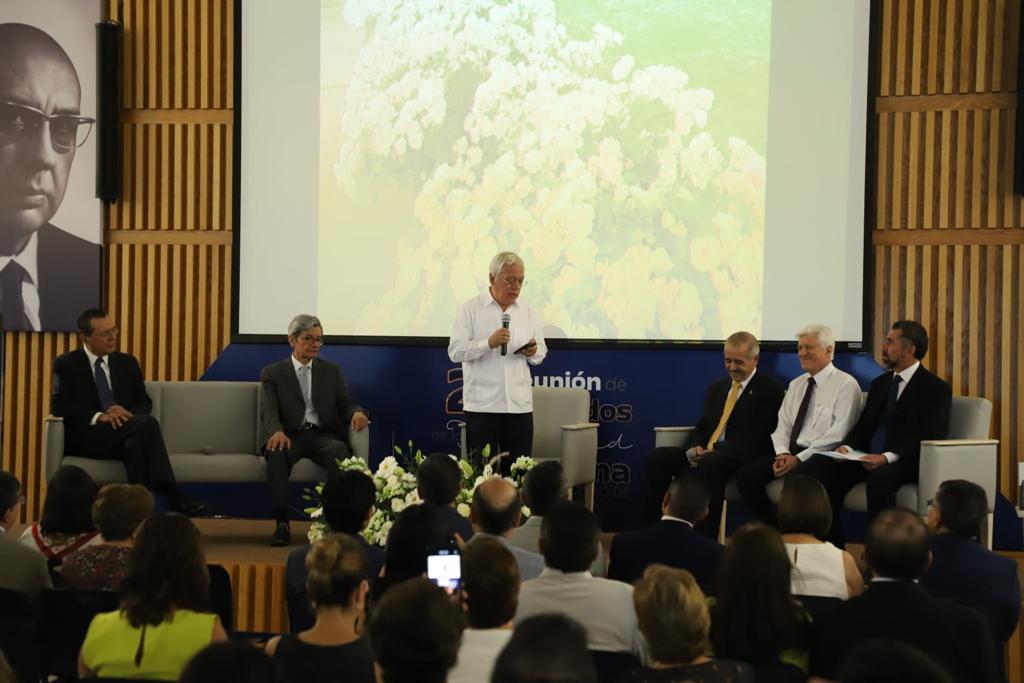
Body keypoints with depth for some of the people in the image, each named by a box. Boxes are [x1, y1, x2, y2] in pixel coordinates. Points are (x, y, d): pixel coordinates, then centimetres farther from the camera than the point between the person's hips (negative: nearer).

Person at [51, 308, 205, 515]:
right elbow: (59, 406, -5)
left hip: (123, 433, 4)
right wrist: (98, 417, -20)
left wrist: (126, 412, -12)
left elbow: (144, 403, 12)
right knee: (147, 423, -31)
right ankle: (173, 496, -34)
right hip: (85, 437, -4)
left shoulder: (127, 363, 17)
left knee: (135, 443, -37)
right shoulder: (66, 364, 6)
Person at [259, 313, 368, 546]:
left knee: (339, 450, -34)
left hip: (323, 435, 1)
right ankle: (282, 523, -33)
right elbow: (268, 411, -3)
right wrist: (277, 431, -27)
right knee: (277, 453, -36)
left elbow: (346, 404, 12)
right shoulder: (272, 373, 11)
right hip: (290, 436, -1)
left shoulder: (332, 371, 19)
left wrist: (356, 413, -15)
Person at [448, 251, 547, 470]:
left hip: (520, 404, 4)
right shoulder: (470, 310, -1)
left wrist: (533, 352, -6)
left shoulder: (529, 314, 12)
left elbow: (541, 354, 18)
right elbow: (455, 351, -8)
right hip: (482, 404, -3)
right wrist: (488, 343, -22)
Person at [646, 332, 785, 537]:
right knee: (658, 456, -15)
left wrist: (715, 451, -20)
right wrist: (696, 447, -3)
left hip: (742, 458, -7)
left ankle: (705, 538, -35)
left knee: (710, 463, -38)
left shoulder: (770, 389, 0)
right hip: (706, 453, 7)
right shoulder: (717, 388, 23)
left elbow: (757, 436, -11)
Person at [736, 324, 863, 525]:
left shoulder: (846, 384, -5)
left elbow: (837, 435, -13)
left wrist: (799, 459, -17)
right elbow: (782, 426, 15)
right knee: (746, 475, -14)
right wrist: (783, 453, -6)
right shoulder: (796, 385, 19)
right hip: (791, 452, 7)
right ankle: (772, 530, -1)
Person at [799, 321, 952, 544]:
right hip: (867, 458, 6)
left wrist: (888, 457, -25)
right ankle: (833, 548, -12)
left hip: (905, 462, -6)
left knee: (881, 477, -39)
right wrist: (847, 447, -4)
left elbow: (931, 437, -13)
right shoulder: (879, 383, 20)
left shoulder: (937, 389, -2)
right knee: (815, 469, -18)